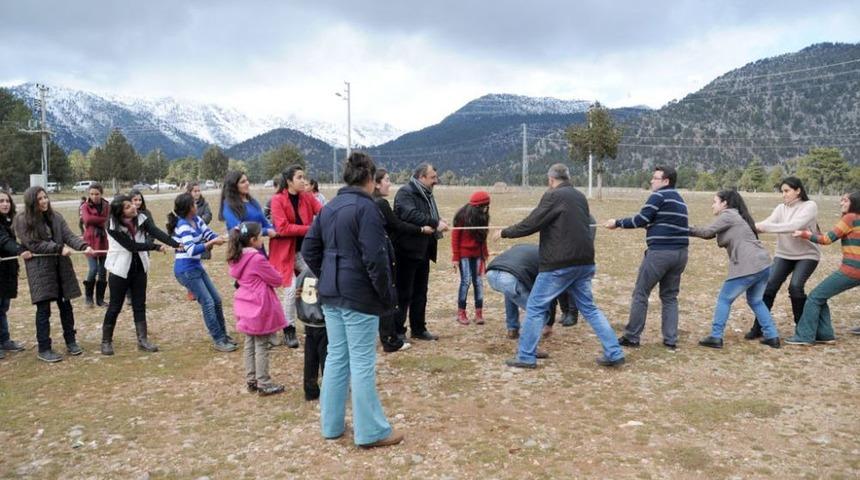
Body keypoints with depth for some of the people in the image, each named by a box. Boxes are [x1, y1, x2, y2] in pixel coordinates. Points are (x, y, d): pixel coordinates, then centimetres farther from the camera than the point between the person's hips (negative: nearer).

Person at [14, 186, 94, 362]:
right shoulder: (22, 220, -6)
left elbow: (69, 235, -3)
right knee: (43, 309, -2)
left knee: (65, 305, 11)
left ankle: (70, 341, 24)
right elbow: (33, 244, -13)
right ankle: (44, 349, 10)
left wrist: (84, 246, -22)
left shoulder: (55, 217, 6)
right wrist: (59, 248, -18)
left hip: (60, 267, 4)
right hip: (40, 269, -4)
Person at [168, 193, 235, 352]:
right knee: (208, 303, -9)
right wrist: (212, 243, -32)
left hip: (197, 267, 9)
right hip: (186, 271, -9)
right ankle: (218, 341, 0)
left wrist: (226, 236, -17)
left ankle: (223, 335, 23)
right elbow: (192, 250, -29)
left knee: (216, 300, 11)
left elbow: (210, 235, 0)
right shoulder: (183, 226, -19)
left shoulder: (196, 220, 5)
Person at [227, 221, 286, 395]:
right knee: (261, 347, -1)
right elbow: (277, 280, -13)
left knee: (249, 345, 14)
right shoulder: (258, 259, -19)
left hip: (246, 306, 8)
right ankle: (264, 384, 5)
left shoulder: (237, 258, 5)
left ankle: (251, 380, 22)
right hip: (260, 307, -8)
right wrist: (271, 269, 8)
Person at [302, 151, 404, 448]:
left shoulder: (329, 208, 10)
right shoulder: (365, 207, -15)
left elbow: (309, 250, 12)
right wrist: (388, 295, -11)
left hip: (331, 296, 8)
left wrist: (327, 279, 16)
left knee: (336, 357, 16)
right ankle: (371, 432, 10)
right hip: (360, 297, -8)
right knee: (362, 363, 0)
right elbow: (375, 258, -21)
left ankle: (331, 424, 25)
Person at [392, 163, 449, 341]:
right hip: (407, 251, -9)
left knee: (420, 293, 15)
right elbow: (410, 215, -30)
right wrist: (435, 223, -30)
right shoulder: (405, 192, -14)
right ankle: (398, 332, 8)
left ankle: (419, 329, 26)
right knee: (403, 294, -1)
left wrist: (438, 223, -1)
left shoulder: (426, 194, 16)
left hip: (423, 252, 9)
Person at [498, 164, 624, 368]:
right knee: (589, 308, 16)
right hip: (584, 262, 7)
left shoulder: (553, 196, -9)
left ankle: (526, 356, 7)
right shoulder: (580, 196, 14)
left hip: (559, 265, -7)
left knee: (535, 307, 3)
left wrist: (505, 232, 4)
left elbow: (531, 224, -11)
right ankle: (614, 353, 13)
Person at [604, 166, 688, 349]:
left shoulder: (659, 195, -6)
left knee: (640, 294, 2)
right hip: (680, 252, 8)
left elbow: (641, 219, -10)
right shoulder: (679, 199, 21)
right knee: (670, 296, 15)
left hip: (660, 252, -8)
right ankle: (670, 339, 12)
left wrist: (618, 223, 2)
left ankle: (632, 337, 7)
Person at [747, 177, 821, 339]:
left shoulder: (810, 206, -14)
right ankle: (758, 328, 0)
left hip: (807, 255, -4)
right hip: (784, 255, 4)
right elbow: (767, 224, -14)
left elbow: (795, 226, -30)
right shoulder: (781, 208, 1)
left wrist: (764, 227, -39)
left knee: (795, 287, -21)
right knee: (769, 286, -9)